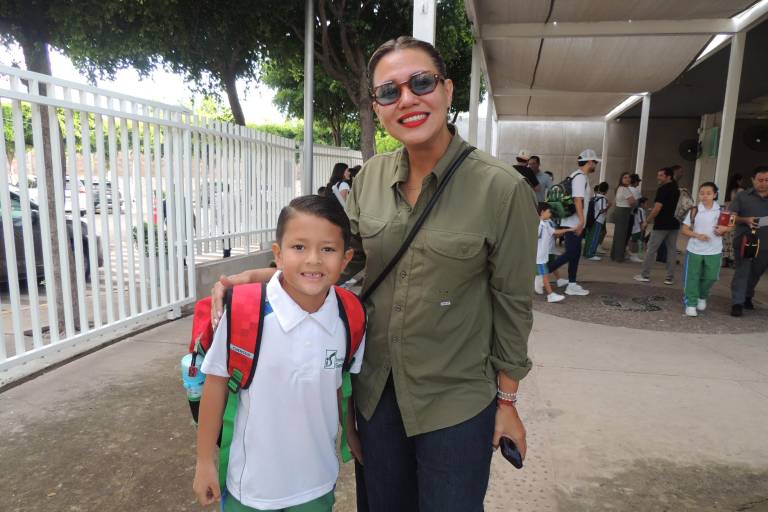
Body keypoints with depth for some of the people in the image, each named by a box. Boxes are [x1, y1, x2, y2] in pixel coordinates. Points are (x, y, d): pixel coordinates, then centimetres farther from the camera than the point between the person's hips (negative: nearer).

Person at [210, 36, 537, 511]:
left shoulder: (502, 188, -17)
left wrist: (508, 402, -2)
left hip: (456, 402, -4)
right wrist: (261, 275, -10)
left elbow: (512, 303, -10)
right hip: (375, 388, 4)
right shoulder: (371, 177, -4)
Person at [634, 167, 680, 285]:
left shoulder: (663, 189, -13)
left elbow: (657, 208, -18)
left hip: (661, 224, -8)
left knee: (651, 249, 0)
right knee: (672, 250, 7)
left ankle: (645, 275, 4)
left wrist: (647, 222, -11)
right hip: (674, 224, 8)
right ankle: (670, 277, 9)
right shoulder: (676, 189, 13)